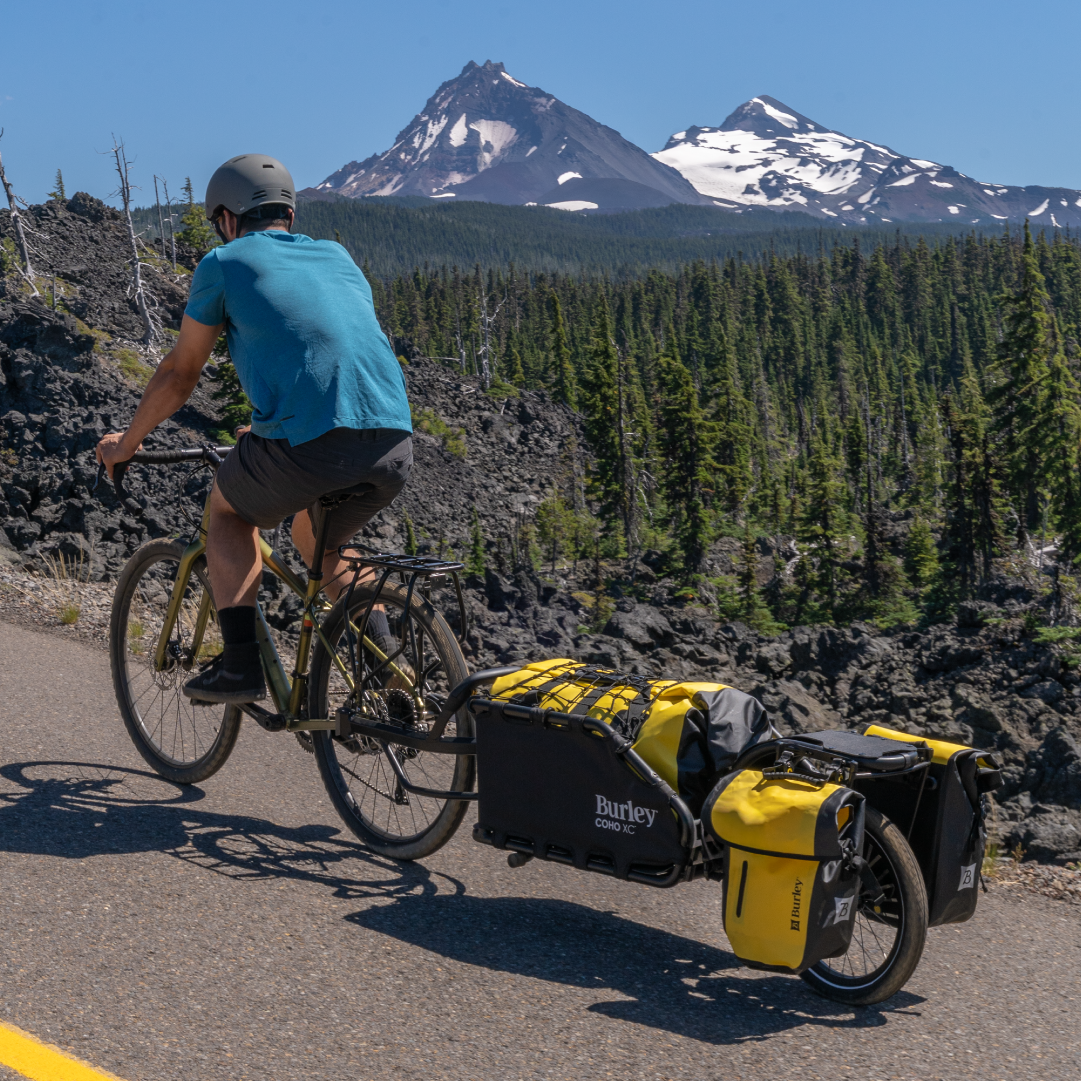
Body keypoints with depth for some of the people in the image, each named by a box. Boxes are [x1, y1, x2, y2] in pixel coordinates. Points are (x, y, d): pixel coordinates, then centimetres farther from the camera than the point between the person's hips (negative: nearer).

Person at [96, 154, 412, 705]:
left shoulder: (223, 264, 12)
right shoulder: (336, 256, 27)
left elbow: (179, 373, 20)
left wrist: (126, 442, 36)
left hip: (306, 445, -5)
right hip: (394, 445, 5)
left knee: (228, 511, 26)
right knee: (315, 539, 33)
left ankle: (240, 664, 14)